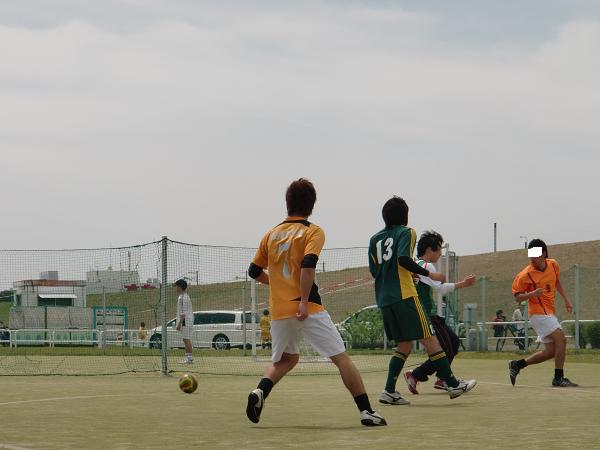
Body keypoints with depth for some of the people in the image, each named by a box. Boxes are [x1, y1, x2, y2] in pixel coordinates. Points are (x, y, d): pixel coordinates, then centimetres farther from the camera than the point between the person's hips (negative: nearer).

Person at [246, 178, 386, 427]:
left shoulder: (271, 234, 13)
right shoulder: (313, 232, -2)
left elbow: (255, 271, 18)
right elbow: (308, 264, -19)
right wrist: (304, 301, -19)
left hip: (278, 310, 5)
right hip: (307, 310, -5)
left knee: (285, 358, 25)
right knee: (341, 358, 1)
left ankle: (260, 391, -1)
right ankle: (366, 411, -3)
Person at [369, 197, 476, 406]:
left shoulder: (375, 239, 16)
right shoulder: (406, 232, -1)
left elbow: (373, 270, 12)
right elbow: (404, 259, -18)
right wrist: (429, 274, -11)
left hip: (384, 300, 7)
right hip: (404, 296, -7)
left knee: (404, 345, 13)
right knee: (430, 339, -1)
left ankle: (389, 391, 2)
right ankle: (453, 384, 3)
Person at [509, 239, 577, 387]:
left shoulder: (553, 265, 3)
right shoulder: (525, 275, -15)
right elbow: (517, 297, -9)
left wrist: (566, 300, 20)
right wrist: (532, 294, -27)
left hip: (550, 313, 8)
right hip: (539, 313, -8)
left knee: (551, 351, 9)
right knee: (561, 339, -20)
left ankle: (517, 365, 19)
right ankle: (559, 378, -15)